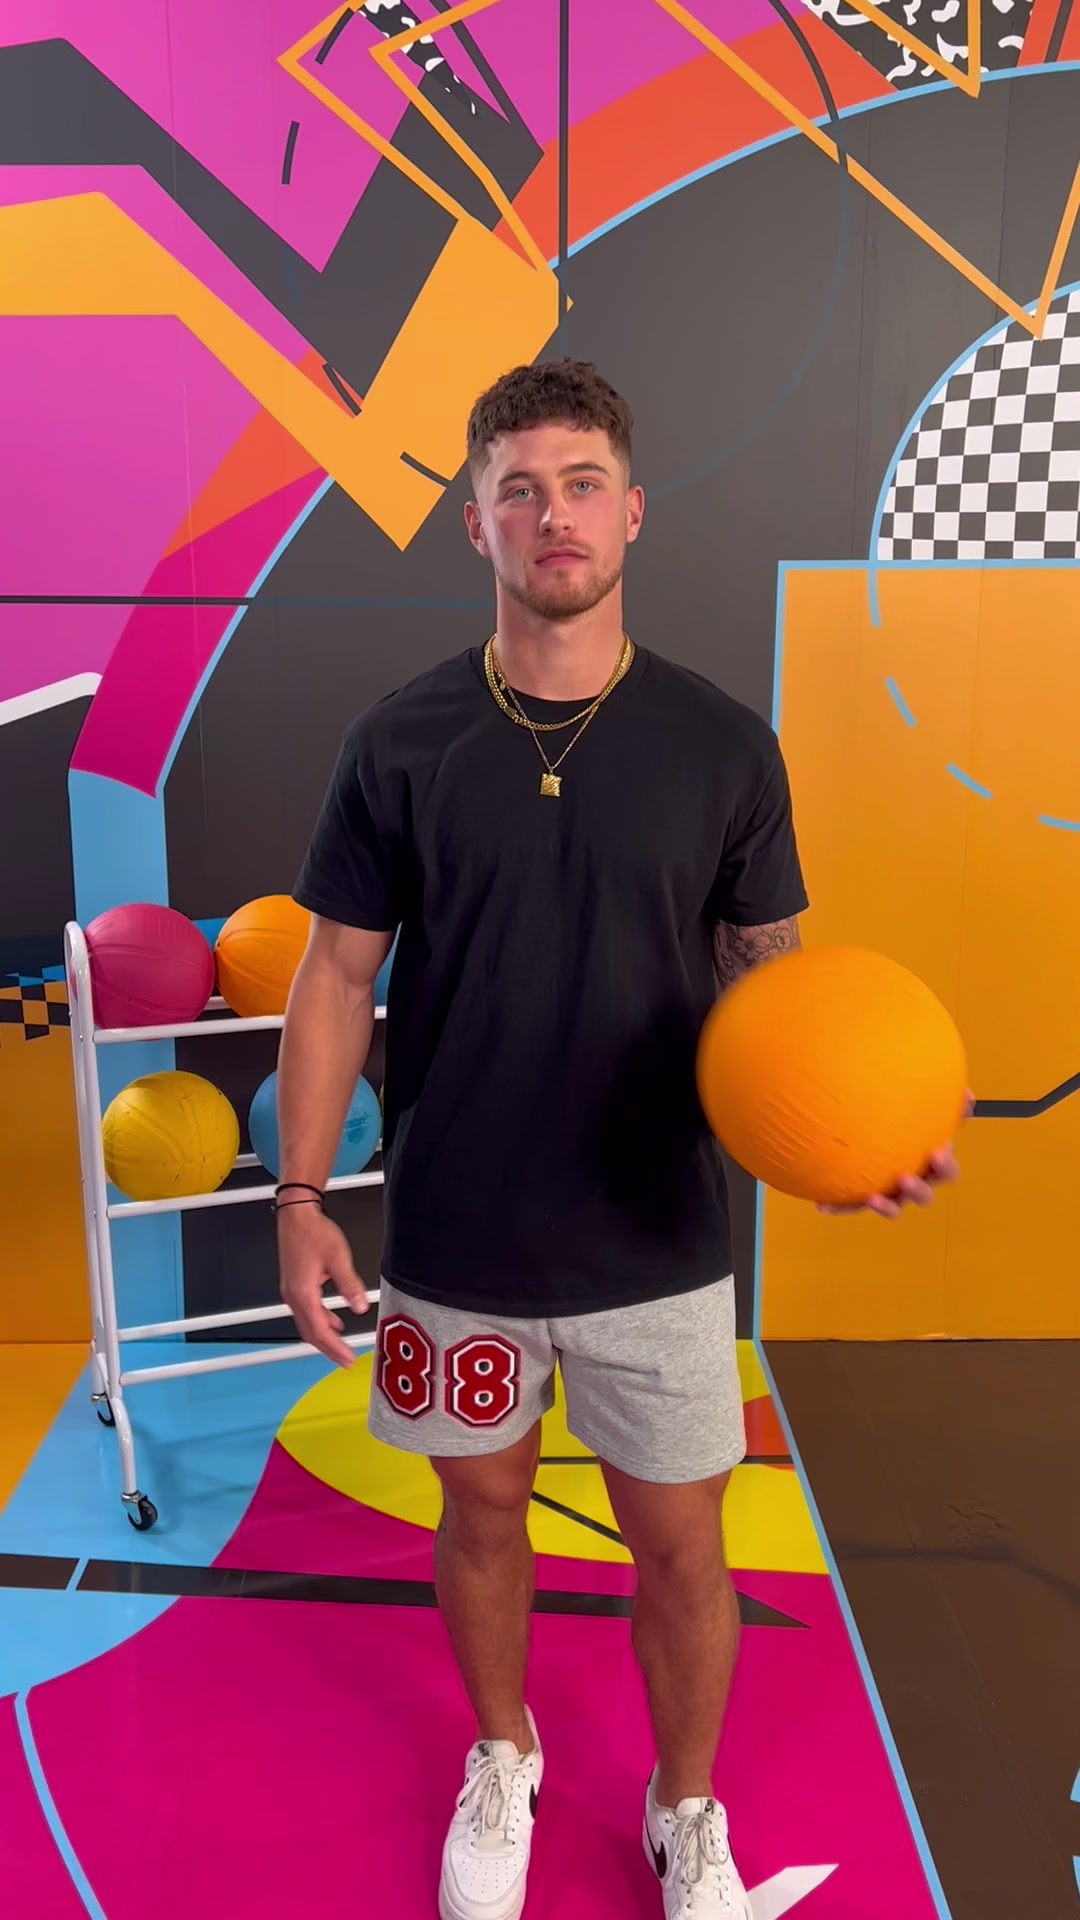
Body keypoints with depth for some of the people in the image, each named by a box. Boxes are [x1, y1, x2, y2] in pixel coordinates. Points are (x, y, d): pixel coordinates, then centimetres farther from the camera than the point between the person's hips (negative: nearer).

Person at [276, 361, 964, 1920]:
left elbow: (773, 970, 0)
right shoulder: (402, 741, -5)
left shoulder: (724, 745, -5)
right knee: (481, 1513, 20)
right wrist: (301, 1196, -5)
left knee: (681, 1548, 14)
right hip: (453, 1243, 1)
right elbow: (339, 975, -1)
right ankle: (504, 1757, 51)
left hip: (658, 1243, 0)